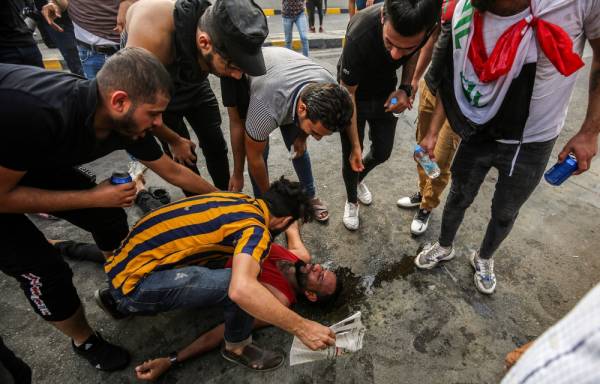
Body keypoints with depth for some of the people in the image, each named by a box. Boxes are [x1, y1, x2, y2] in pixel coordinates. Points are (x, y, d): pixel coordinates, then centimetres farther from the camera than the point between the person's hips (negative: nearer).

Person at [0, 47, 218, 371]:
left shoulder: (126, 122, -21)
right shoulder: (31, 113, -42)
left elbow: (173, 171, -6)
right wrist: (92, 197, -28)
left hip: (35, 161, 6)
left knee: (109, 217, 2)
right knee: (44, 270, -9)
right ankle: (84, 341, 19)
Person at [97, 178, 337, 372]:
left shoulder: (241, 200, 7)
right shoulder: (256, 229, -18)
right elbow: (241, 290, -35)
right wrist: (300, 327, -24)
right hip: (134, 283, -9)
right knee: (247, 287, -22)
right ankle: (237, 347, 10)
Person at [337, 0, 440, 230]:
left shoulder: (425, 22, -25)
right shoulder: (360, 36, -39)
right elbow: (348, 94, -26)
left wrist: (405, 88, -17)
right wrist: (355, 145, -21)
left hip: (385, 94, 4)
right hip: (355, 95, -4)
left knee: (382, 153, 10)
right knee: (350, 156, 2)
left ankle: (359, 179, 43)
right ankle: (351, 201, 30)